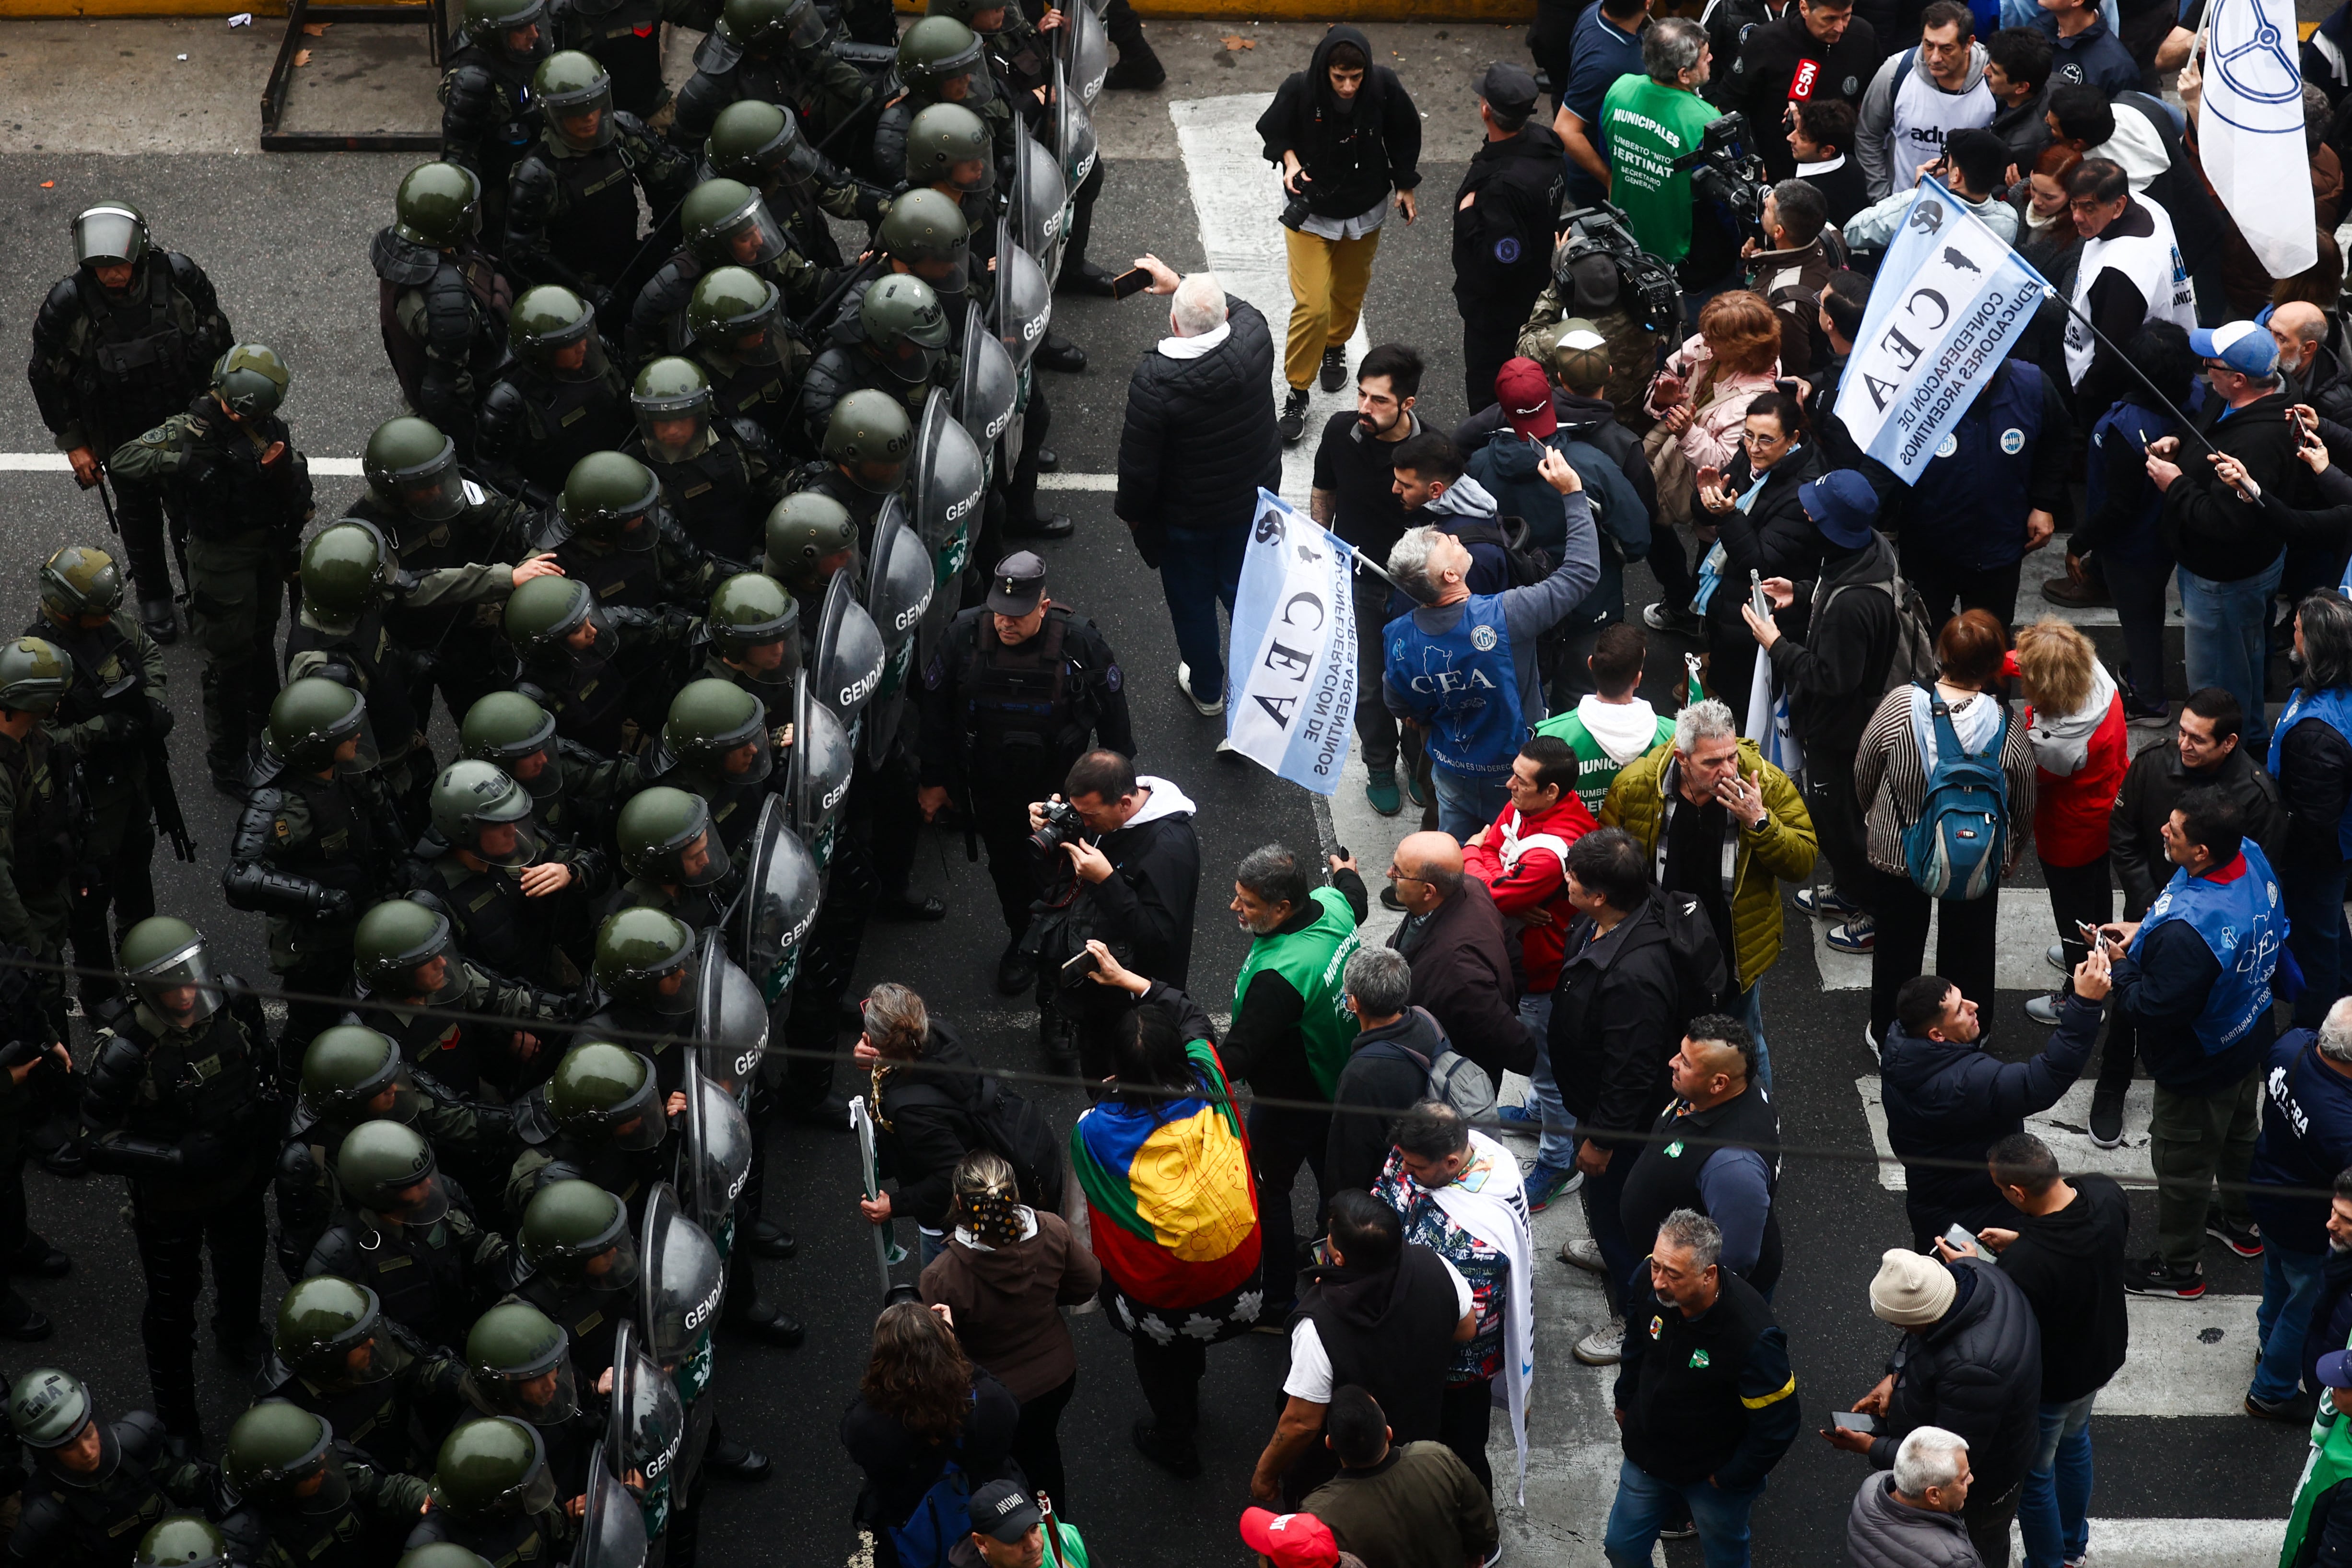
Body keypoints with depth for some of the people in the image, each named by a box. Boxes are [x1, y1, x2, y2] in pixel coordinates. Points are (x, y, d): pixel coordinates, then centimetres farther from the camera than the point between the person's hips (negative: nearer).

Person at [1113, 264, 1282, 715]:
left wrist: (1132, 511, -2)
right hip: (1253, 503, 3)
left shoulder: (1153, 381, -32)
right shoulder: (1253, 339, -22)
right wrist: (1180, 284, 16)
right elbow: (1239, 308, 6)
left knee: (1192, 602, 21)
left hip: (1184, 517, -3)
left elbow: (1138, 465, -22)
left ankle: (1206, 690, 42)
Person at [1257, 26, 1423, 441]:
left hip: (1364, 210, 3)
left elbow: (1404, 134, -2)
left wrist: (1405, 185, 4)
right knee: (1312, 306, -9)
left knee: (1350, 292, 23)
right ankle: (1297, 393, 9)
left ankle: (1335, 347, 55)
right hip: (1310, 212, -3)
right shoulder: (1299, 90, -28)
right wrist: (1290, 161, -25)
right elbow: (1274, 131, -7)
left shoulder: (1384, 87, -23)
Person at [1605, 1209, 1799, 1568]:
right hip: (1646, 1457, 5)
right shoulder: (1651, 1284, -22)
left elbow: (1778, 1423, -25)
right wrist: (1624, 1404, 15)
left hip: (1714, 1472, -5)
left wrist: (1730, 1478, -15)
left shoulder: (1752, 1336, -39)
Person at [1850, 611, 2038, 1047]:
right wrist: (2014, 850, 13)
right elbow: (2024, 807, -9)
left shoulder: (1899, 706, -25)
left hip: (1897, 850, 0)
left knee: (1898, 946, 23)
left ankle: (1888, 1035, 41)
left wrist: (1873, 814, 14)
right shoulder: (2009, 730, -24)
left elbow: (1864, 778, -9)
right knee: (1967, 947, 24)